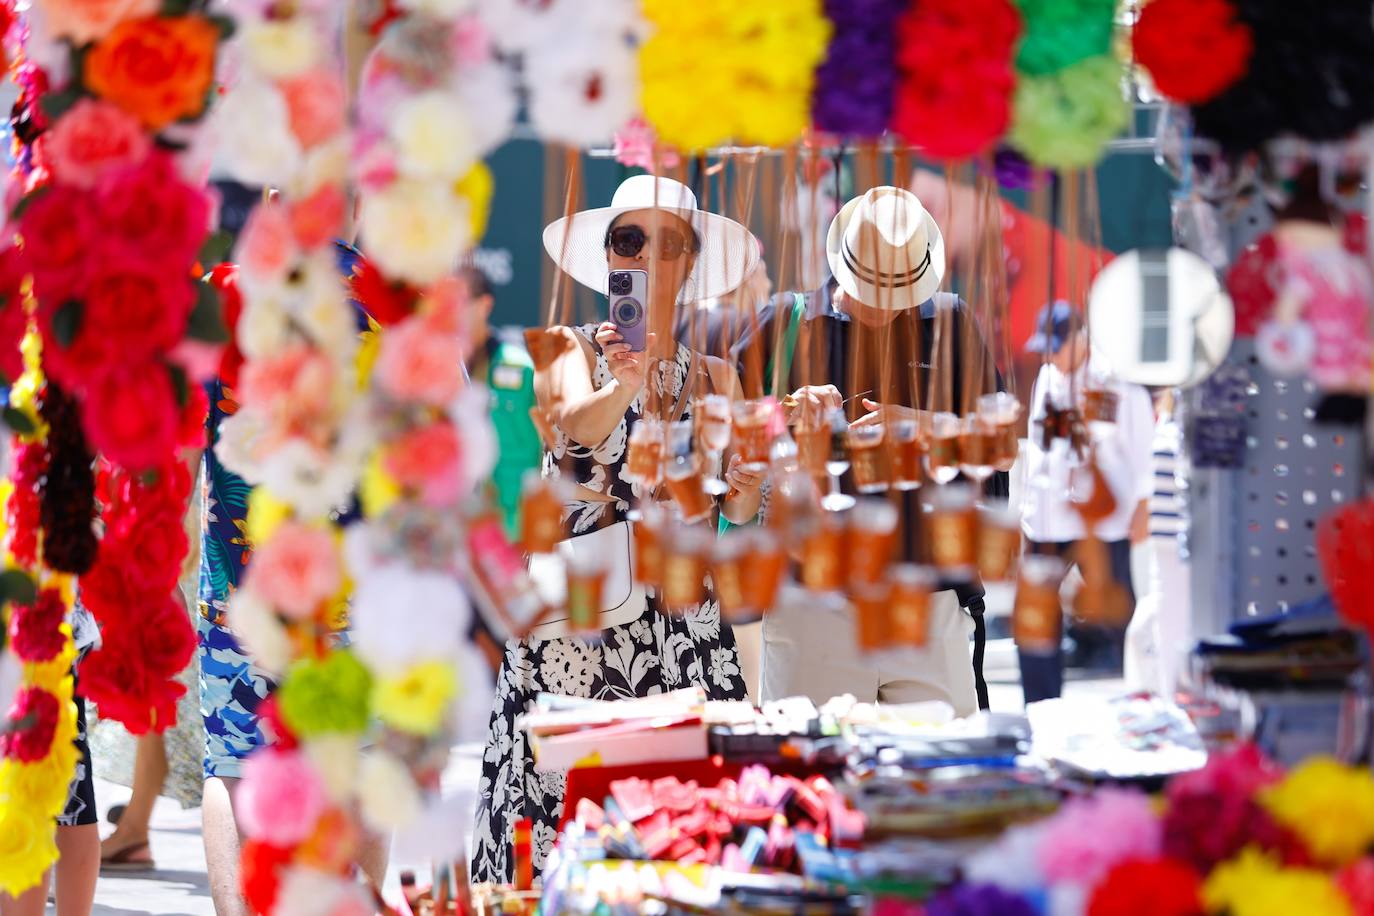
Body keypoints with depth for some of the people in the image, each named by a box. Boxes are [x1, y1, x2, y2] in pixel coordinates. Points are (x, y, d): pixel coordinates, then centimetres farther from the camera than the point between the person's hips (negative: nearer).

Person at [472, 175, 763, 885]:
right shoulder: (570, 349, 4)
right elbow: (575, 426, -17)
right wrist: (623, 386, -36)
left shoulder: (714, 376, 14)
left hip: (682, 623, 3)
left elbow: (739, 510, 8)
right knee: (562, 802, -9)